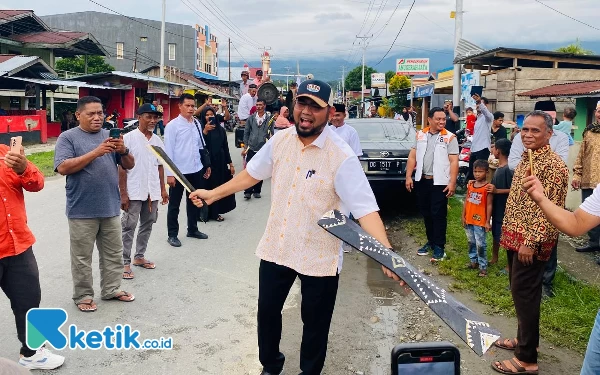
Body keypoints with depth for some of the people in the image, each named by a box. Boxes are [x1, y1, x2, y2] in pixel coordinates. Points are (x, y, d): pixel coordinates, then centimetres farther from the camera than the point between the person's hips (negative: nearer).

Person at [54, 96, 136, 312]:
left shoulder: (110, 136, 9)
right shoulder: (68, 138, -4)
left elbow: (129, 165, 9)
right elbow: (63, 167, -17)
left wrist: (123, 151, -14)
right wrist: (95, 153, -24)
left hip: (111, 209, 5)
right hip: (82, 212, -5)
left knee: (114, 254, 14)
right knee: (82, 257, 6)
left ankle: (112, 289, 29)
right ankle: (83, 296, 20)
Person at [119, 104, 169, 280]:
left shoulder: (158, 140, 7)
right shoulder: (128, 138, -8)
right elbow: (122, 168, -9)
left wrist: (163, 189, 12)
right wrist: (123, 194, -13)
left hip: (152, 193, 6)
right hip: (134, 193, -6)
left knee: (147, 226, 14)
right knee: (129, 227, 0)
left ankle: (139, 257, 28)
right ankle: (125, 263, 8)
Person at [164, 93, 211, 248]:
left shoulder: (197, 124, 6)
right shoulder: (173, 125, -10)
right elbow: (168, 150, -11)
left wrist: (206, 165, 12)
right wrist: (169, 174, -15)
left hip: (196, 170, 6)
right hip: (179, 172, -5)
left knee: (194, 201, 19)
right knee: (174, 204, 7)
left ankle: (192, 229, 35)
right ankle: (172, 235, 19)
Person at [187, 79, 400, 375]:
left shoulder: (341, 157, -21)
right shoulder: (280, 140, -4)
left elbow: (365, 209, -25)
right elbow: (252, 173, 12)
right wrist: (214, 194, 16)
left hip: (319, 257, -5)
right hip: (275, 248, 5)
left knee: (315, 323, 14)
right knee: (267, 312, 20)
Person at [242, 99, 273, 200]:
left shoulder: (269, 119, 2)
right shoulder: (251, 118, 5)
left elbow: (271, 134, 3)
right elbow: (246, 133, 8)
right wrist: (245, 147, 3)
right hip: (251, 148, 0)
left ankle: (257, 191, 18)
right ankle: (248, 191, 1)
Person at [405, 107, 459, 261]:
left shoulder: (450, 137, -5)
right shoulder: (420, 134, 6)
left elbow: (454, 162, -8)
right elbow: (412, 156, 8)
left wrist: (452, 183, -15)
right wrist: (408, 176, 1)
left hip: (440, 182, -4)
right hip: (421, 180, 4)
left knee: (438, 214, 0)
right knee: (426, 213, 13)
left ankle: (439, 246, 8)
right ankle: (431, 241, 28)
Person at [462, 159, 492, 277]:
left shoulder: (487, 188, -13)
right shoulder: (470, 185, 6)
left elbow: (489, 205, -12)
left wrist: (488, 222, -13)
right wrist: (463, 216, 9)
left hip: (480, 221, -6)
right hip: (469, 219, 6)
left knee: (480, 245, -3)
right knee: (471, 242, 18)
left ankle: (483, 267, 4)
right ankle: (474, 261, 32)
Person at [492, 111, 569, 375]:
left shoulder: (553, 165, -17)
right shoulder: (526, 159, 12)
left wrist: (531, 242, -22)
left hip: (531, 241, -9)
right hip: (516, 236, 9)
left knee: (524, 293, -5)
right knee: (519, 291, 18)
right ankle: (524, 338, 33)